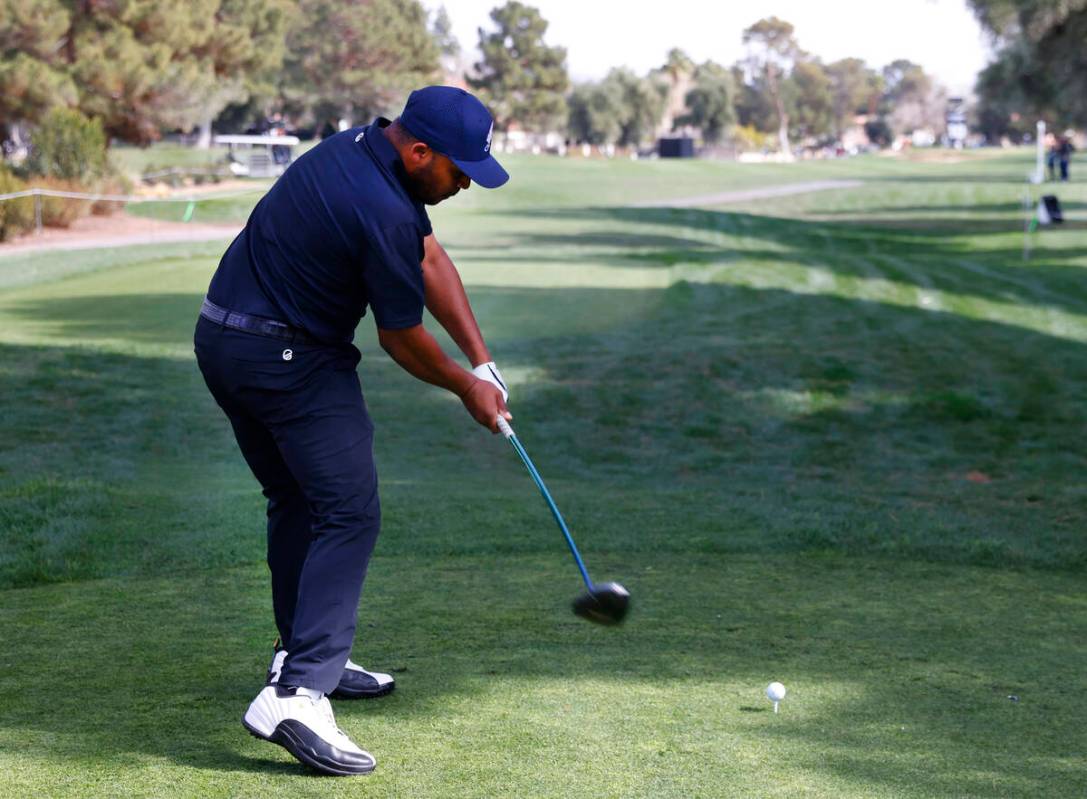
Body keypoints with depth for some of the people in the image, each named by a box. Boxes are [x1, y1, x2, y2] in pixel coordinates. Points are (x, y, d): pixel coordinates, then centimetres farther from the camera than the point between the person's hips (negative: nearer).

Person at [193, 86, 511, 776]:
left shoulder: (363, 148, 7)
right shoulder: (380, 212, -24)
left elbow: (431, 258, 12)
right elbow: (402, 337, -11)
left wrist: (481, 358, 8)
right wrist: (467, 388, 6)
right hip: (290, 358, -10)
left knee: (298, 499, 21)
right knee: (349, 512, -12)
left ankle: (307, 656, 32)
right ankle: (296, 695, -21)